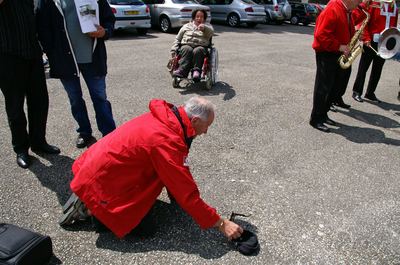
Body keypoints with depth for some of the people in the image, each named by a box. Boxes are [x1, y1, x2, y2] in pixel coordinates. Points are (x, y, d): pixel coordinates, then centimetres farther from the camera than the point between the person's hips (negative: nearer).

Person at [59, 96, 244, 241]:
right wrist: (220, 224, -16)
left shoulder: (167, 117, -3)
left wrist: (176, 196, 16)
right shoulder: (166, 141, -30)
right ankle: (89, 208, 4)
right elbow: (186, 192, -25)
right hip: (100, 181, -9)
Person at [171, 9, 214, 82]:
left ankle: (196, 71, -51)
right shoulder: (186, 26, 28)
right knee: (188, 50, -36)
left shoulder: (207, 27, 24)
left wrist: (204, 28, -25)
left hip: (200, 47, -1)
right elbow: (177, 39, 24)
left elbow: (211, 32, -2)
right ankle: (182, 70, -53)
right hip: (186, 45, 1)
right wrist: (173, 50, 7)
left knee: (197, 51, -37)